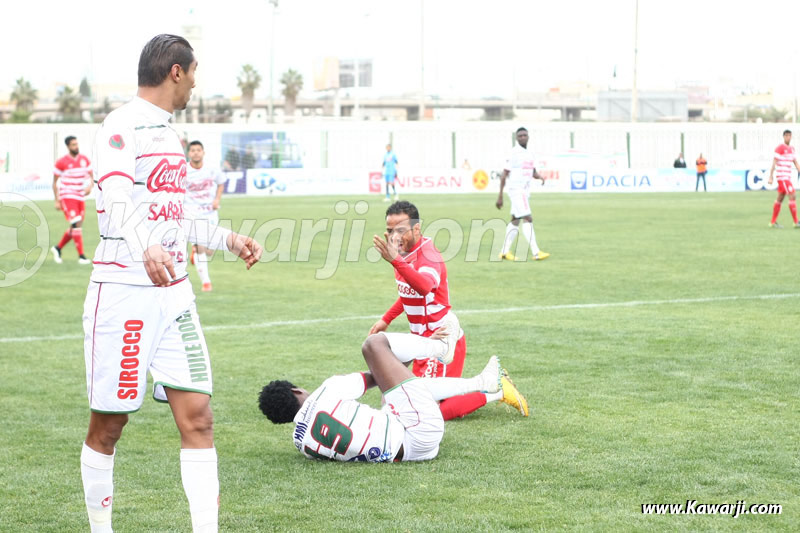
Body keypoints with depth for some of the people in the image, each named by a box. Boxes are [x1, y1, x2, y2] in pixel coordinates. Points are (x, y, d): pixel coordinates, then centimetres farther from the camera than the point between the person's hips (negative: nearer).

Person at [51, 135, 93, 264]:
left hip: (80, 197, 6)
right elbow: (55, 182, 0)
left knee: (75, 228, 9)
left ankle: (57, 248, 30)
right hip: (67, 196, -6)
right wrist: (57, 201, -5)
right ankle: (81, 256, -15)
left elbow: (91, 176, 12)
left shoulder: (84, 160, 6)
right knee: (76, 225, -17)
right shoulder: (61, 162, -6)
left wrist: (90, 186, -11)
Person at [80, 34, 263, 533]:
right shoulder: (124, 126, -10)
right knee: (108, 424, 2)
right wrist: (146, 249, -45)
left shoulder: (169, 132, 17)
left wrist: (228, 239, 32)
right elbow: (117, 200, -28)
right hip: (123, 292, -8)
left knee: (197, 417, -2)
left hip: (174, 294, 8)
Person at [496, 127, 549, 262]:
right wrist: (500, 196, -12)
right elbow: (504, 175, -10)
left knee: (515, 221, 11)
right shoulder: (514, 153, -10)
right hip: (516, 190, -9)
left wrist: (540, 177, -6)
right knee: (528, 219, -14)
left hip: (525, 192, 9)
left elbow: (533, 172, 19)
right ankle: (536, 253, -19)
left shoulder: (530, 154, 12)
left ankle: (505, 252, 18)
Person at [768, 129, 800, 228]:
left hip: (787, 177, 8)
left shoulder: (792, 148, 14)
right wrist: (770, 177, -15)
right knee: (792, 197, -13)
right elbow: (774, 163, -12)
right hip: (782, 176, -8)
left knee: (780, 199, 11)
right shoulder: (780, 148, -10)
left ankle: (773, 222, 17)